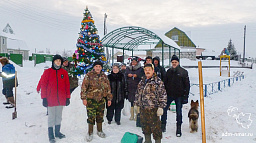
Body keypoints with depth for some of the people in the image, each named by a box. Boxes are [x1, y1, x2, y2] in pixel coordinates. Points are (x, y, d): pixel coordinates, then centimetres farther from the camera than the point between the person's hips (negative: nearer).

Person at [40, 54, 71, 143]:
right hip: (51, 99, -3)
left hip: (61, 99, 3)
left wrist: (68, 97, 5)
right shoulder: (47, 72, -2)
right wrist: (44, 98, -7)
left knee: (59, 116, 14)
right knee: (51, 117, 3)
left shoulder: (64, 72, 5)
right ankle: (51, 135, 13)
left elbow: (67, 85, 7)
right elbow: (43, 85, -2)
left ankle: (57, 132, 27)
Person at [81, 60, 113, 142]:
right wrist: (84, 98, -11)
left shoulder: (104, 76, 7)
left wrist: (109, 98, 11)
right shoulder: (89, 75, -5)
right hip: (91, 99, -4)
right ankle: (90, 133, 13)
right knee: (91, 117, -2)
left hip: (101, 99, 4)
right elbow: (84, 87, -6)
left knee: (100, 116, 13)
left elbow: (108, 88, 13)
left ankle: (99, 131, 30)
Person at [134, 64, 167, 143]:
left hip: (153, 109, -6)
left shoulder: (158, 81, -8)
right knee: (144, 126, 16)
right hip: (143, 108, 7)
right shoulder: (142, 81, 13)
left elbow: (163, 95, -11)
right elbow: (137, 93, 21)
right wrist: (136, 104, 18)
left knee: (155, 127, -1)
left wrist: (161, 107, -15)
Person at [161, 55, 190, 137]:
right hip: (169, 94, 3)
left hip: (179, 95, -3)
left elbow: (187, 85, -2)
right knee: (164, 109, 0)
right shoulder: (169, 71, 8)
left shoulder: (183, 72, -2)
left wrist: (185, 96, -7)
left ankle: (178, 129, 17)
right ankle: (163, 125, 17)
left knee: (179, 112, 5)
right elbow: (165, 83, 13)